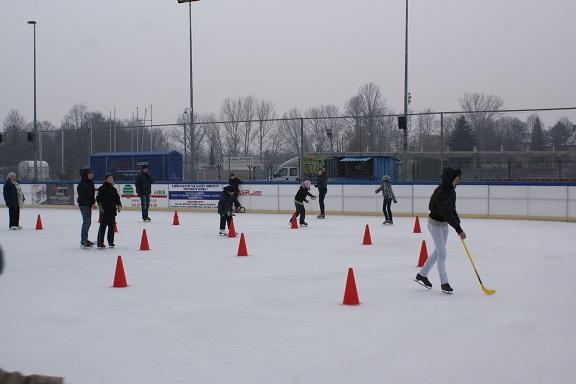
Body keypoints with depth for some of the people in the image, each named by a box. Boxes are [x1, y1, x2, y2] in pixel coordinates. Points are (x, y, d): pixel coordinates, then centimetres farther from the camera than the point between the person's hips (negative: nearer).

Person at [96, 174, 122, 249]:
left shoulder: (114, 189, 16)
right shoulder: (102, 188, -3)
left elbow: (117, 198, 20)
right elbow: (98, 197, -9)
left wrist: (119, 205, 5)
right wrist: (100, 205, -20)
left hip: (112, 211, 6)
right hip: (104, 211, -6)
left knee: (112, 227, 10)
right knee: (102, 227, -6)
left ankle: (111, 242, 19)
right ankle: (100, 243, -3)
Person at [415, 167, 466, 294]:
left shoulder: (451, 190, 2)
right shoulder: (440, 192, -28)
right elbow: (446, 213, -35)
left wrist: (458, 223, 6)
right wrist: (459, 230, -37)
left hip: (444, 223, 9)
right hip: (435, 223, -9)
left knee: (438, 251, 17)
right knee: (442, 253, -5)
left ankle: (422, 275, 31)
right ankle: (444, 283, 4)